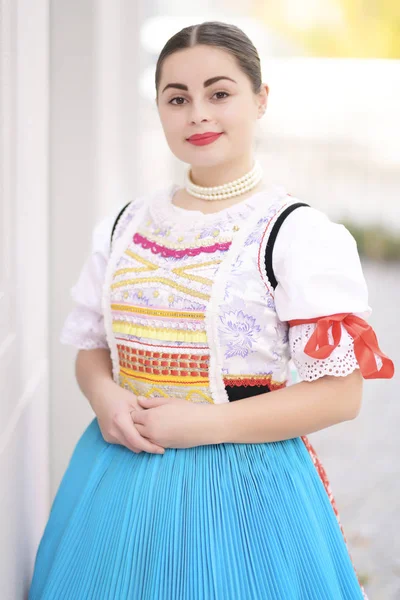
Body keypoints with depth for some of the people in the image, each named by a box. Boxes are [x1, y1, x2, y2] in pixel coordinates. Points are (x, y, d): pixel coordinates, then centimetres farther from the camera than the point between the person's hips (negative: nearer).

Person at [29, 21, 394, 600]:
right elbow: (91, 346, 15)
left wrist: (205, 424, -18)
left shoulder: (300, 235, -10)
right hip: (120, 473, 5)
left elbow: (341, 393, -12)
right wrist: (106, 398, -8)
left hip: (241, 485, -4)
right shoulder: (124, 226, 7)